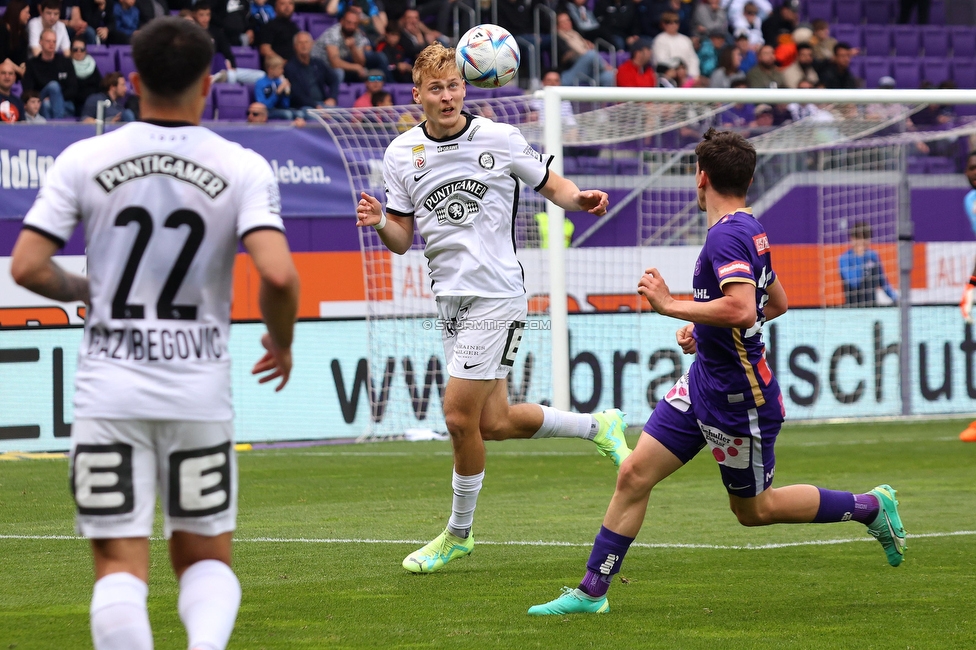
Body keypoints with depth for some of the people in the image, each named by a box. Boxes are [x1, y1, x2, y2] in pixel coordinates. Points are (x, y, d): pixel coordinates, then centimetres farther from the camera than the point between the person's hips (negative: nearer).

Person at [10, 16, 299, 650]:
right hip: (200, 387, 0)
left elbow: (26, 267, -4)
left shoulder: (84, 160, -1)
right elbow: (279, 275, -16)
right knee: (206, 558, 14)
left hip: (109, 385, 0)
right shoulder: (244, 169, -4)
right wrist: (281, 342, 4)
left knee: (121, 565, 3)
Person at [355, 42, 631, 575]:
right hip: (450, 296, 5)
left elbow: (553, 185, 6)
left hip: (496, 292, -5)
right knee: (495, 424, 5)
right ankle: (597, 426, 29)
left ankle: (458, 534, 7)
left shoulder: (499, 139, -5)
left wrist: (580, 198, -16)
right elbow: (403, 240, 8)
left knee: (460, 415, -11)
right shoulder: (401, 155, 4)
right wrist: (378, 223, -14)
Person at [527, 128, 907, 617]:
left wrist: (670, 306, -27)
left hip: (739, 398, -9)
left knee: (753, 510, 8)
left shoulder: (728, 235, -22)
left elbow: (742, 309, -36)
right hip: (704, 384, 9)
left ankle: (871, 507, 22)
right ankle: (591, 592, 5)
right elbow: (777, 303, 23)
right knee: (634, 474, 2)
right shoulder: (748, 230, 9)